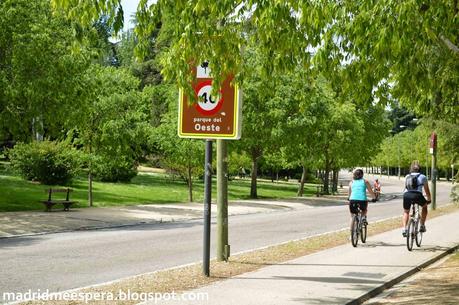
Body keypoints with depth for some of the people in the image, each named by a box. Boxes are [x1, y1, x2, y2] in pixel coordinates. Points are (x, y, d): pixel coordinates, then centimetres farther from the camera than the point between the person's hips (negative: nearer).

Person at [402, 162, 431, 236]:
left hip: (406, 195, 2)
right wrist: (429, 200, 42)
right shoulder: (422, 177, 20)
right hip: (417, 195, -2)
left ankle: (404, 229, 7)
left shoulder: (407, 177, 28)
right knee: (424, 206, 29)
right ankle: (422, 226, 24)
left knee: (406, 212, 26)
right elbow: (427, 190, 27)